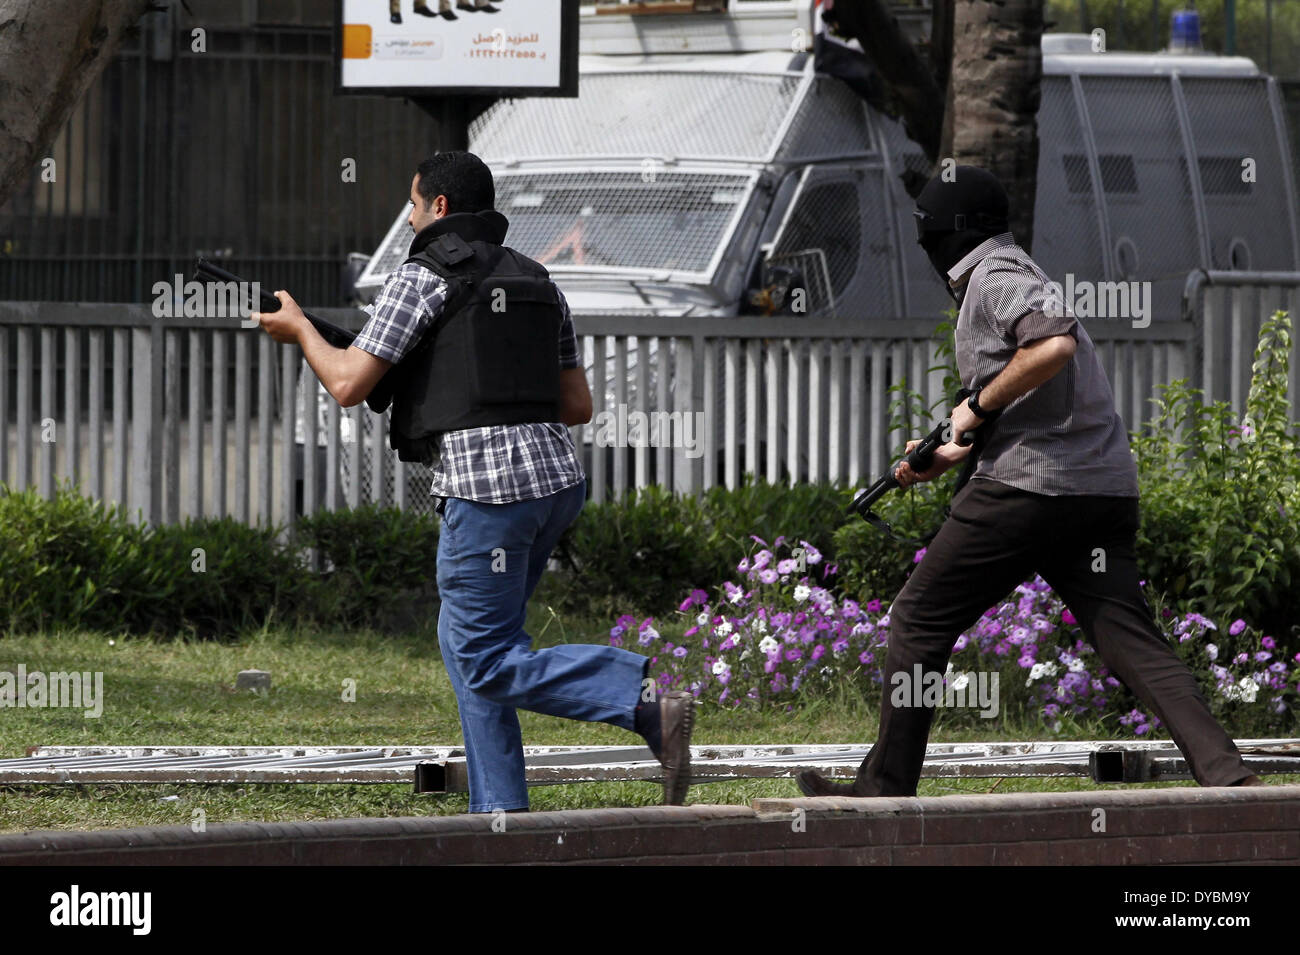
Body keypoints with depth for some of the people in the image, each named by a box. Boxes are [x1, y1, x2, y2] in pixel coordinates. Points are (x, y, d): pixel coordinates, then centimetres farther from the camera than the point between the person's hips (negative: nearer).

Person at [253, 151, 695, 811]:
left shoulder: (424, 276, -2)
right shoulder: (537, 285, 20)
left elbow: (348, 385, -5)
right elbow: (578, 408, 20)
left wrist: (299, 330, 14)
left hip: (485, 484, -8)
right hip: (556, 478, 8)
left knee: (488, 664, -4)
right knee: (464, 642, 19)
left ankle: (648, 704, -23)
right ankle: (500, 816, 13)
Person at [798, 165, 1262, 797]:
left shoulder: (995, 279, -4)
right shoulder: (1019, 277, 26)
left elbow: (1055, 345, -24)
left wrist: (978, 406, -13)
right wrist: (952, 454, 28)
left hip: (1029, 485, -9)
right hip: (1105, 492, 9)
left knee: (918, 622, 5)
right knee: (1134, 645, -2)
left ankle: (886, 786, 9)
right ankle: (1225, 775, -20)